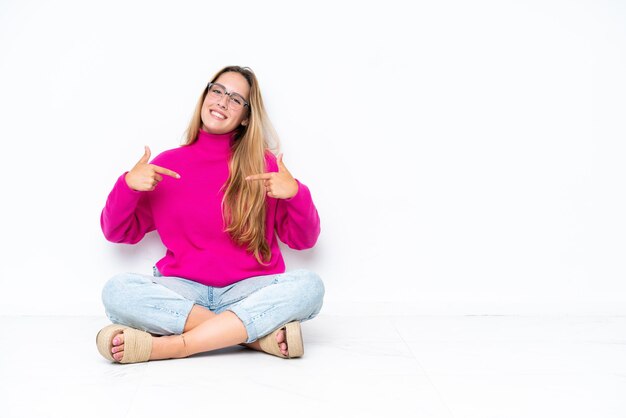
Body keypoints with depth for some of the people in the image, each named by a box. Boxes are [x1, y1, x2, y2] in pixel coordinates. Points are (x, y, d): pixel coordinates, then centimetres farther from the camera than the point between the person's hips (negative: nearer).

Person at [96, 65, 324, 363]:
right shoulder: (168, 164, 7)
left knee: (309, 285, -30)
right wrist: (127, 185, -8)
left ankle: (168, 346, -32)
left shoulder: (263, 165, 6)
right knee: (116, 291, -28)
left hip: (246, 292, 0)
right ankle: (259, 335, -28)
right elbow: (117, 233, 11)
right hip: (183, 291, 1)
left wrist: (295, 193, -13)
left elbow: (303, 240, 6)